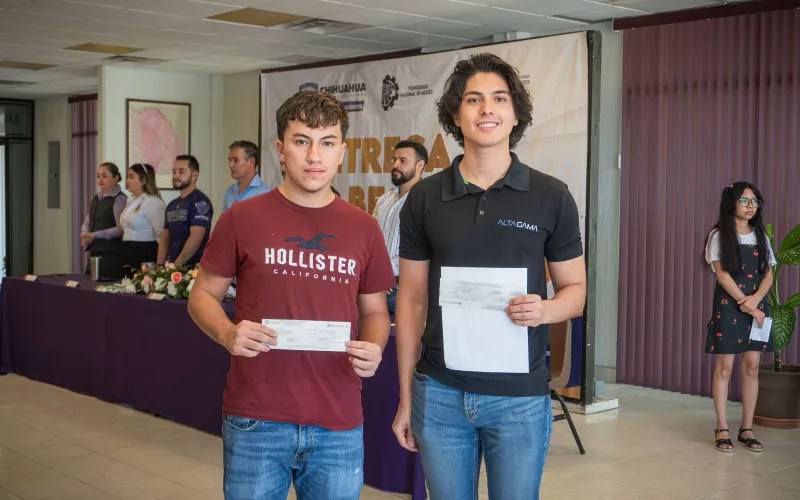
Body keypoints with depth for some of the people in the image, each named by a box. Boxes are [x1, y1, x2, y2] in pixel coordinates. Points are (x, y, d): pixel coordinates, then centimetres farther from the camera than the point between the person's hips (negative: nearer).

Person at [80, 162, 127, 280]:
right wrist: (85, 235, -3)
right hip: (94, 251, 8)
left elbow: (121, 229, -17)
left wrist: (95, 235, -17)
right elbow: (87, 223, 19)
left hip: (111, 253, -8)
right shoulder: (96, 198, 15)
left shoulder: (120, 199, -10)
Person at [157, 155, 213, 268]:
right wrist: (159, 265, 2)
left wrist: (177, 265, -21)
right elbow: (165, 238, 14)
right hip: (172, 266, 7)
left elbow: (195, 239, -19)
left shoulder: (200, 202, -11)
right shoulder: (172, 205, 14)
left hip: (193, 267, -7)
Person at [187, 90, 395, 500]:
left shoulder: (363, 227, 4)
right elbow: (202, 295, 4)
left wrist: (374, 348, -8)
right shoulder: (242, 218, -2)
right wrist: (226, 333, -16)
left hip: (339, 426, 2)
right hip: (255, 421, -2)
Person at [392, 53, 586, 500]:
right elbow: (412, 301, 5)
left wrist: (545, 309, -18)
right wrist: (405, 397, 4)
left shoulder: (552, 196, -1)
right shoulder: (424, 198, 2)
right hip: (439, 392, 1)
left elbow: (576, 290, 6)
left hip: (521, 394, -1)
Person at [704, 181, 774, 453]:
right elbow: (722, 275, -9)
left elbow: (768, 276, 6)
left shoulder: (761, 237, 11)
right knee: (724, 367, -3)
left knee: (752, 367, 3)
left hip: (757, 306, 4)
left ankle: (746, 429, 10)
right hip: (728, 306, -4)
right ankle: (722, 430, 2)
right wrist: (746, 305, -15)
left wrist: (755, 300, -12)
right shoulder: (719, 236, -2)